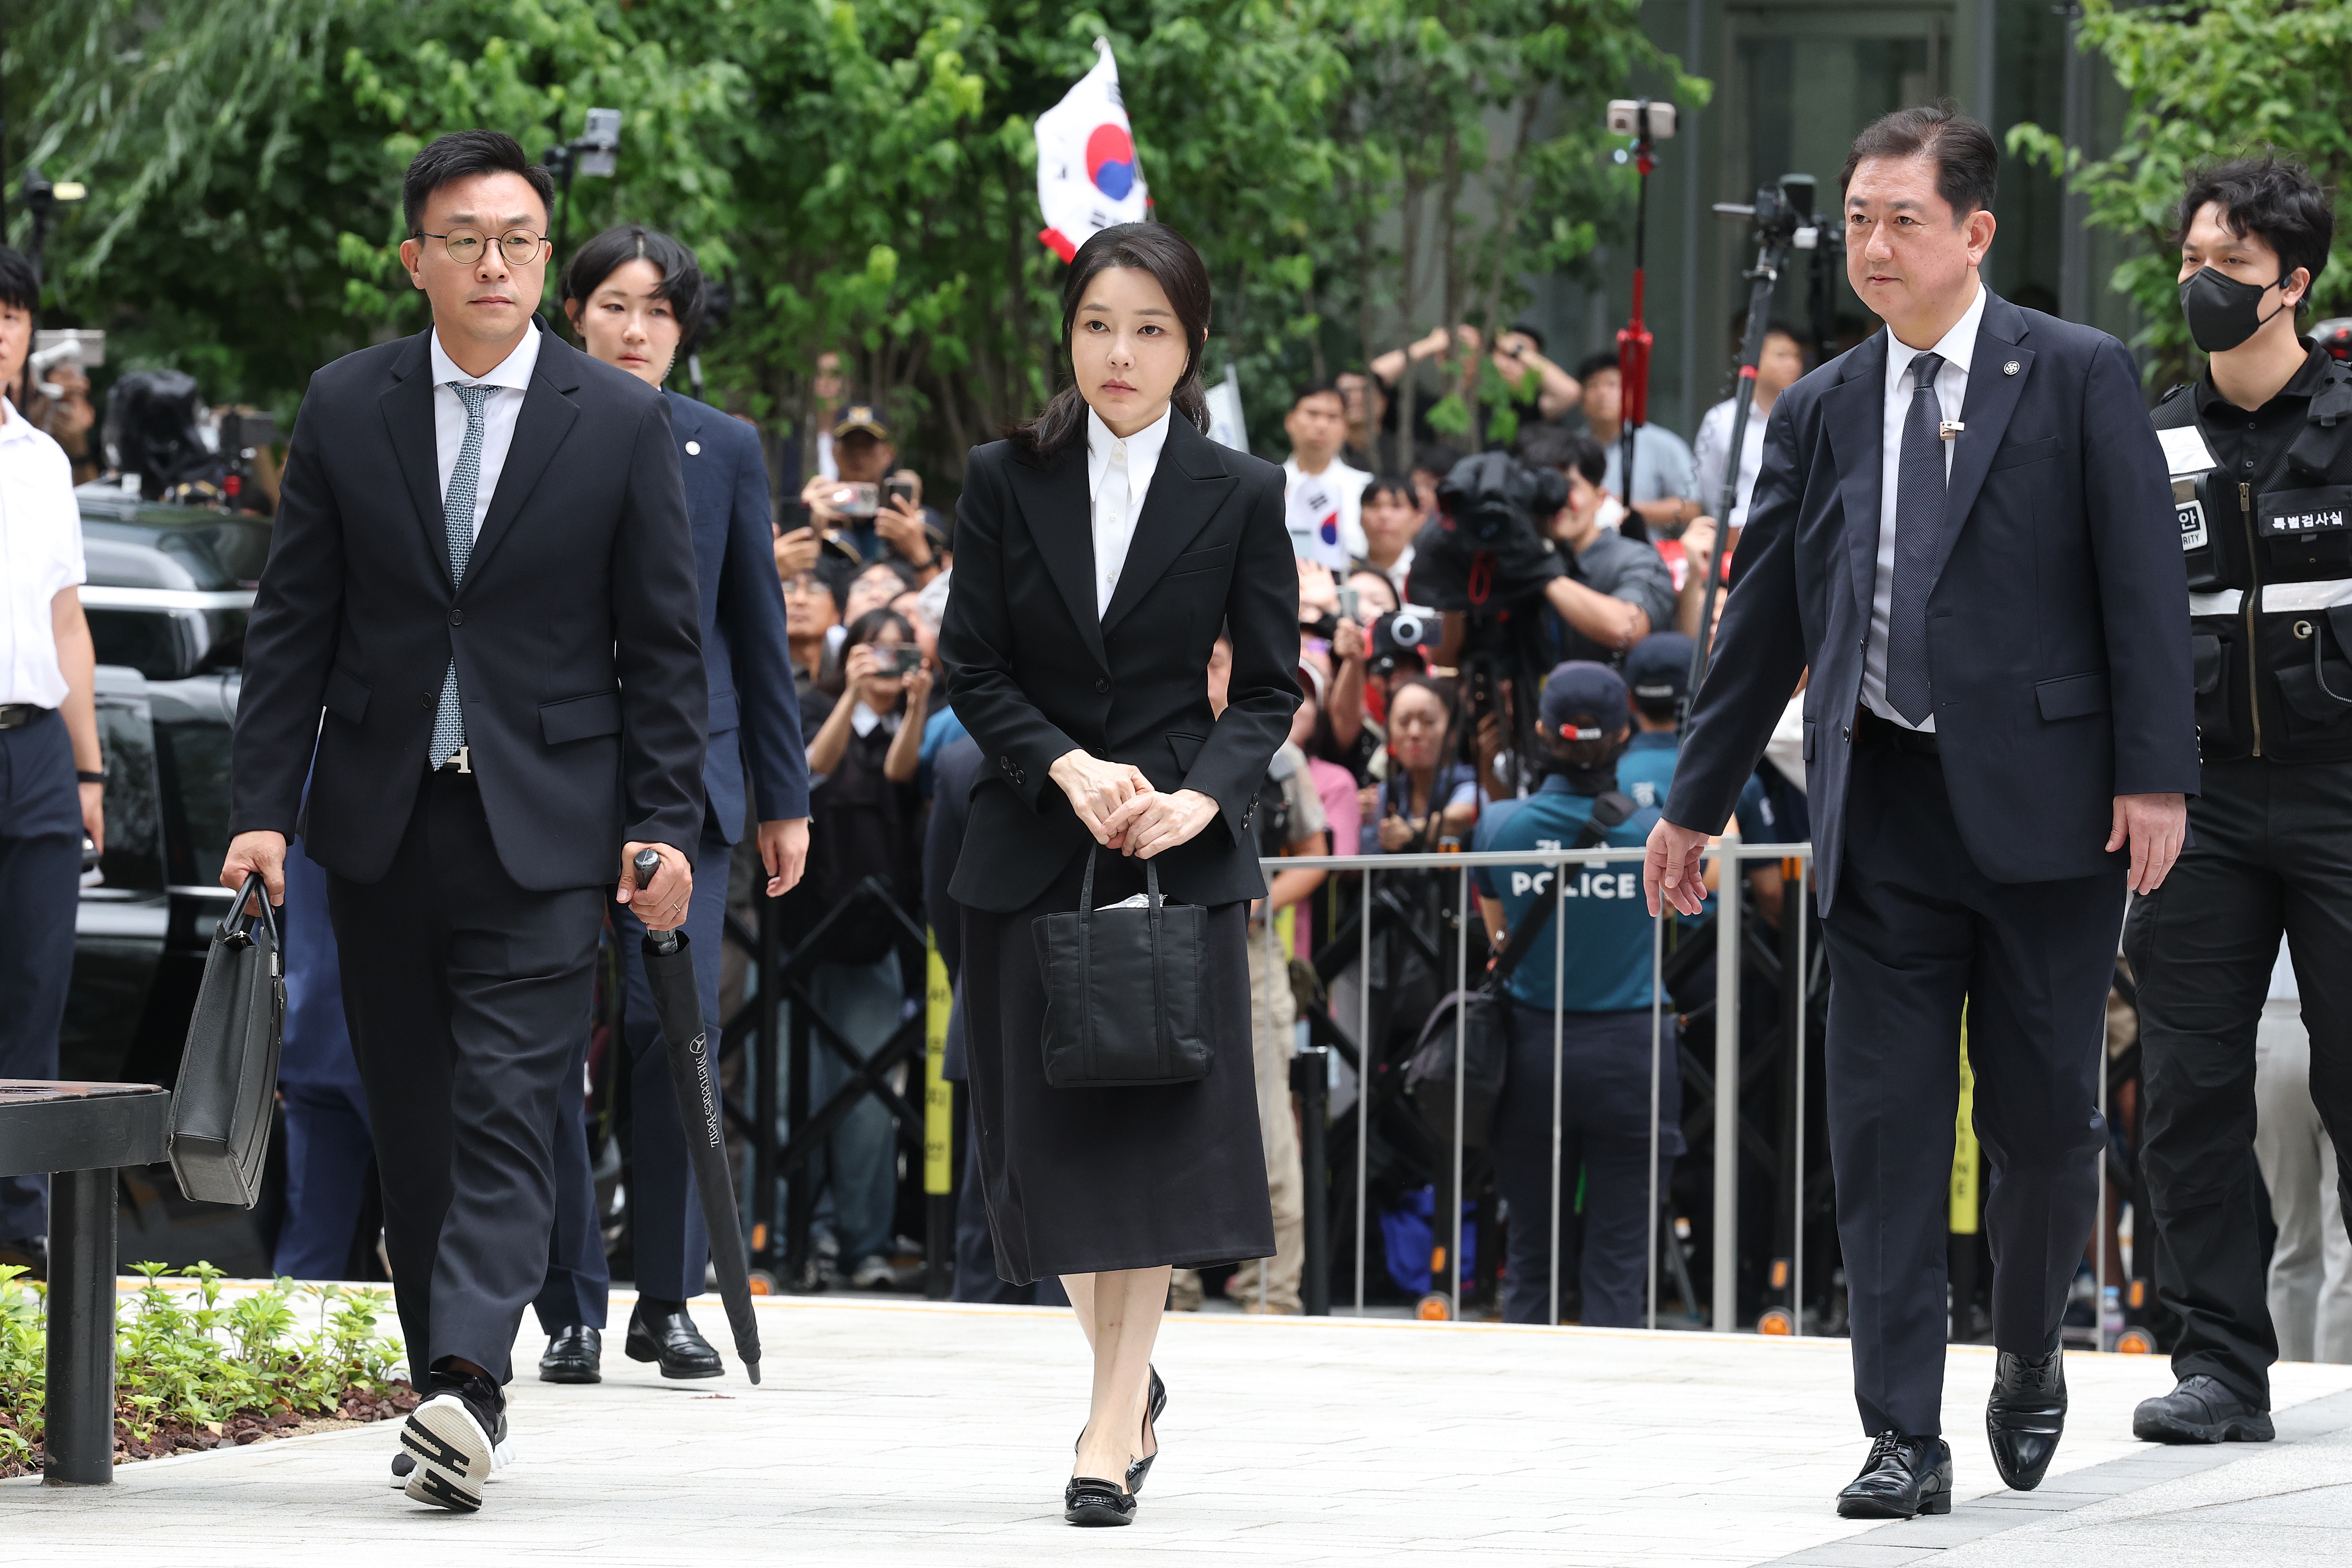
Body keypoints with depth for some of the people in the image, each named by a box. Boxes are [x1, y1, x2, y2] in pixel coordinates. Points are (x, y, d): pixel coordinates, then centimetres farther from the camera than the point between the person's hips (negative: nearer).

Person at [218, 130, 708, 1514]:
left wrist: (667, 826, -4)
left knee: (508, 1111, -14)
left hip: (544, 826, -3)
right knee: (412, 1125, 8)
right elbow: (295, 622, 6)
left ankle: (467, 1390, -24)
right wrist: (263, 807, -1)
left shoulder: (624, 423, 0)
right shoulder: (347, 408, 4)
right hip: (383, 818, 3)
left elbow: (664, 646, 2)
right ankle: (448, 1401, 16)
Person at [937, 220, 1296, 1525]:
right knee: (1051, 1126, 5)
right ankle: (1130, 1378, 24)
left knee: (1154, 1124, -8)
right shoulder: (1006, 481, 2)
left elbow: (1271, 685, 2)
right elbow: (971, 667, 1)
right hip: (1032, 849, 2)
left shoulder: (1240, 495, 0)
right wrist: (1068, 769, -14)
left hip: (1180, 846, -2)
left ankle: (1112, 1422, -6)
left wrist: (1200, 796, -14)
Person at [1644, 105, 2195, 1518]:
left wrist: (2154, 774, -12)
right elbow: (1763, 620, 18)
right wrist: (1699, 803, 19)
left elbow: (2143, 585, -4)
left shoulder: (2081, 379, 1)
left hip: (2043, 808, -3)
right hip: (1883, 812, 3)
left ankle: (2032, 1365, 29)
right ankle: (1906, 1439, 0)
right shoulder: (1820, 413, 12)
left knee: (2046, 1119, 4)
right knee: (1887, 1130, -2)